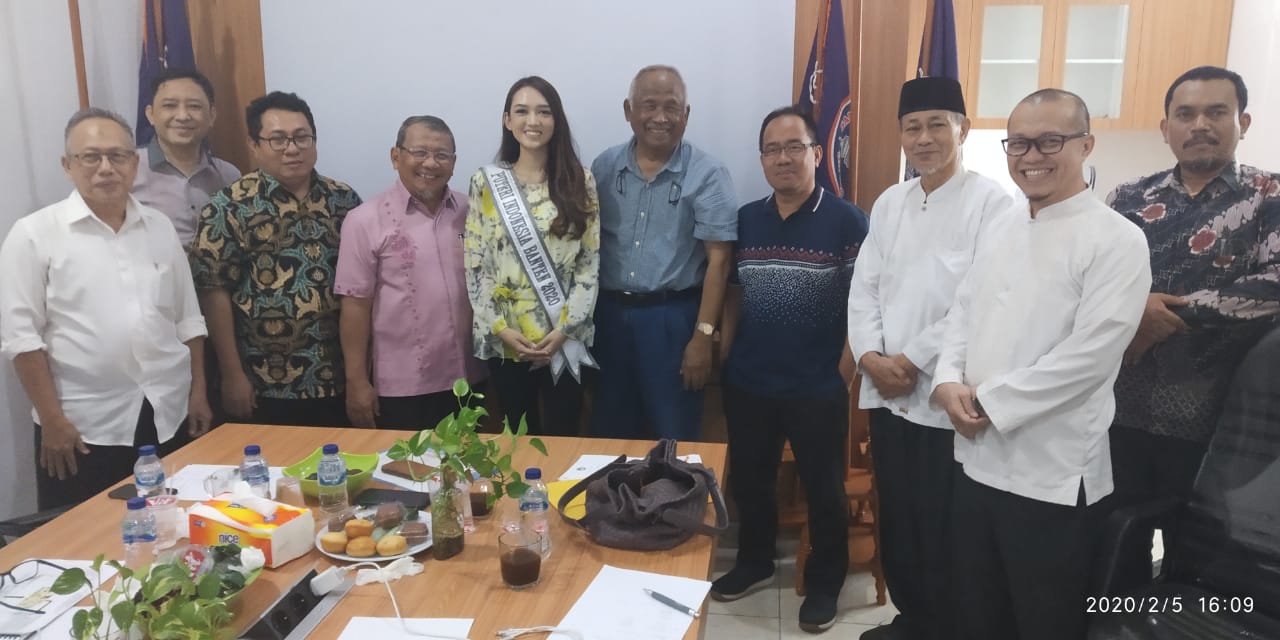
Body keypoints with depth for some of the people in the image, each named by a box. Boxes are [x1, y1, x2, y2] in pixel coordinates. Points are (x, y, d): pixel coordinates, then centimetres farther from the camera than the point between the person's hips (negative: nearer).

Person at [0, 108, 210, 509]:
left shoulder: (160, 228, 8)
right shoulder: (35, 234, -5)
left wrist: (198, 393, 8)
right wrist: (52, 419, -11)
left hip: (168, 417, 4)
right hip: (83, 426, -4)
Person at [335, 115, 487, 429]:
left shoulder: (469, 212, 3)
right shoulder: (366, 220, -7)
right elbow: (356, 304, -8)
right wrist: (357, 381, -9)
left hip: (467, 377, 4)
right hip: (400, 386, -4)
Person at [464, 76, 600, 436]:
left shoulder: (580, 181, 0)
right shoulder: (485, 183, 0)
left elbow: (590, 262, -2)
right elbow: (474, 264, -1)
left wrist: (565, 328, -11)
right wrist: (499, 328, -10)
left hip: (565, 339, 0)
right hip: (505, 340, 1)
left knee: (564, 437, 8)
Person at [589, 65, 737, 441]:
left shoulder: (706, 175, -7)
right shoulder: (604, 167, 5)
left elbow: (718, 258, -10)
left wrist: (703, 335, -14)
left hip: (672, 318, -3)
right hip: (610, 314, 4)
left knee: (674, 439, 8)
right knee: (609, 434, 15)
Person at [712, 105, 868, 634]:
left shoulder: (847, 222, -9)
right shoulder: (745, 219, 5)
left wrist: (843, 376, -12)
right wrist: (724, 355, 5)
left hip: (818, 388, -4)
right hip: (748, 384, 4)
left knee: (823, 488, 10)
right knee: (749, 480, 17)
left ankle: (825, 582, 29)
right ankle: (754, 562, 39)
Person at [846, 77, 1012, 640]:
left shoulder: (990, 200, -7)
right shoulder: (889, 202, 12)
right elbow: (864, 286, 10)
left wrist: (914, 361, -14)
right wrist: (870, 356, -5)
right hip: (885, 392, 6)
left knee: (941, 527, 5)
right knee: (895, 517, 16)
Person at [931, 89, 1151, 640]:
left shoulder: (1116, 240, -11)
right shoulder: (1001, 226, 10)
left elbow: (1089, 355, -19)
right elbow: (963, 309, 12)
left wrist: (992, 403, -16)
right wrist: (948, 382, -6)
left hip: (1052, 475, -6)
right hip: (977, 459, 6)